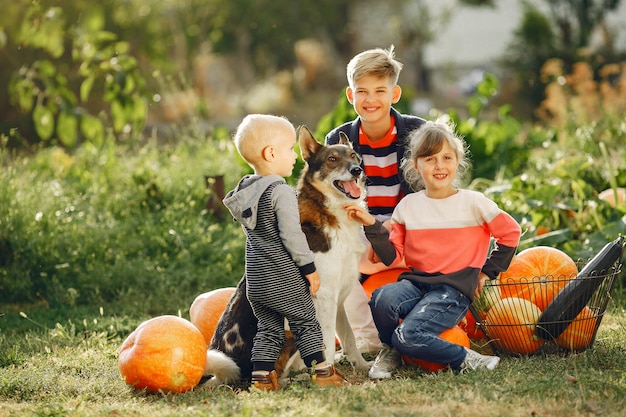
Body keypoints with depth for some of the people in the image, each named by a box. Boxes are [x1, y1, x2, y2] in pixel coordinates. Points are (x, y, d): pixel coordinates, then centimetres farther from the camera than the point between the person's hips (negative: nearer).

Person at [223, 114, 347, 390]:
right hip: (284, 278, -7)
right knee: (306, 323, 5)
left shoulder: (244, 190, 8)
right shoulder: (281, 192, -17)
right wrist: (309, 268, -12)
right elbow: (291, 235, -20)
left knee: (269, 328, 14)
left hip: (255, 280, 7)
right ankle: (322, 372, 6)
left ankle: (261, 376, 8)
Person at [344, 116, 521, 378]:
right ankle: (390, 350, -1)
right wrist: (372, 226, -5)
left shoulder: (472, 203, 1)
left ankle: (466, 360, -6)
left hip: (453, 290, -4)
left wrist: (488, 271, 8)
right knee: (382, 298, -32)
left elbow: (510, 233, 9)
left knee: (408, 336, -29)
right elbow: (392, 256, 7)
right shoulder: (408, 206, 9)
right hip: (415, 282, 4)